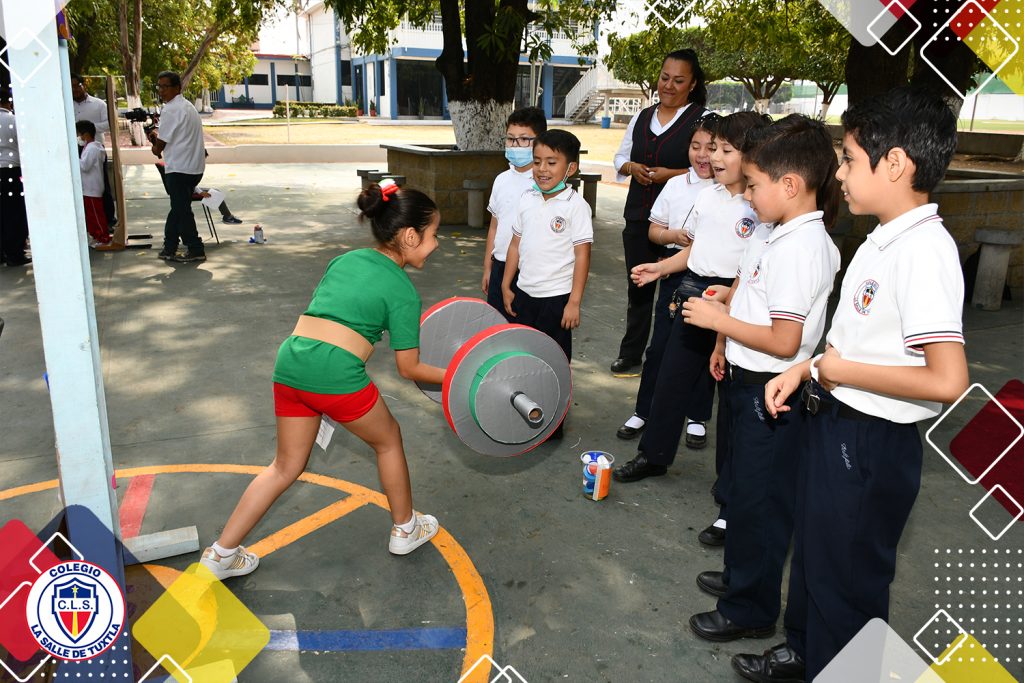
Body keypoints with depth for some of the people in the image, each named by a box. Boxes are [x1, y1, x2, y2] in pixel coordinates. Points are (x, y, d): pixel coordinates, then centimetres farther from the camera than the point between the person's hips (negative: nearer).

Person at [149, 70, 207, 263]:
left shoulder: (171, 110, -15)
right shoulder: (187, 106, 17)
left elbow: (161, 142, -11)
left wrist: (156, 148, 10)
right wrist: (158, 139, 10)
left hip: (179, 167, -10)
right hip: (194, 166, 10)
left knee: (181, 210, -1)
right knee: (178, 207, 15)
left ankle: (195, 250, 4)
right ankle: (169, 248, 22)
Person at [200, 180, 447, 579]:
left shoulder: (345, 260, 20)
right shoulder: (402, 289, 1)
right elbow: (409, 369, 4)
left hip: (289, 363, 6)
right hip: (336, 374, -6)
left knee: (287, 465, 21)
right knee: (387, 441, 21)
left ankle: (222, 554, 25)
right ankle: (405, 529, 37)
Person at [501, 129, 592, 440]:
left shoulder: (575, 205, -12)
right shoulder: (527, 199, 4)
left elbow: (582, 255, -13)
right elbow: (516, 244, 10)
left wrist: (574, 301, -15)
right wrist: (506, 286, 10)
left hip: (557, 297, -5)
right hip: (525, 293, 5)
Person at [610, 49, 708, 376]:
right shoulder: (642, 117, 15)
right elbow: (621, 156, 21)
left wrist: (673, 174, -19)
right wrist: (632, 168, -1)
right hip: (638, 216, 6)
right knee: (637, 286, 13)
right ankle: (630, 352, 26)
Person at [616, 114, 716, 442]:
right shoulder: (676, 185, 3)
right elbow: (654, 230, 8)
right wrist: (675, 235, -11)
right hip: (676, 274, 2)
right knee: (660, 345, 6)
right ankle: (643, 411, 20)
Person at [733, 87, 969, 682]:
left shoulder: (923, 250, -24)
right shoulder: (883, 241, 5)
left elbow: (949, 381, -30)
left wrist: (836, 370, -21)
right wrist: (803, 371, 3)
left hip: (871, 443, -9)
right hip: (832, 423, 10)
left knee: (847, 577, 11)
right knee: (813, 550, 26)